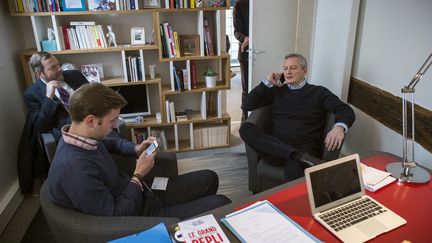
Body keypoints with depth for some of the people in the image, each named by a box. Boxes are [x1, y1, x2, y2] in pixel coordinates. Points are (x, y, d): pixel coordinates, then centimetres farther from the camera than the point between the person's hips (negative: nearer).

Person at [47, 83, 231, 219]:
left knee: (209, 178, 14)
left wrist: (137, 149, 3)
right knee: (221, 204, -5)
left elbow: (110, 142, 21)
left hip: (142, 196, 9)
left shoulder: (82, 138, -5)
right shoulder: (74, 168, -34)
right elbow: (115, 217, -28)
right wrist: (139, 175, -17)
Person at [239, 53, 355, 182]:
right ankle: (300, 156, -30)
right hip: (276, 148, 5)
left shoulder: (318, 92, 15)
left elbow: (347, 111, 3)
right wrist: (267, 82, 9)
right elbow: (247, 105, 16)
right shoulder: (277, 90, 21)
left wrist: (339, 127, -20)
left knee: (294, 167, -42)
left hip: (304, 148, -5)